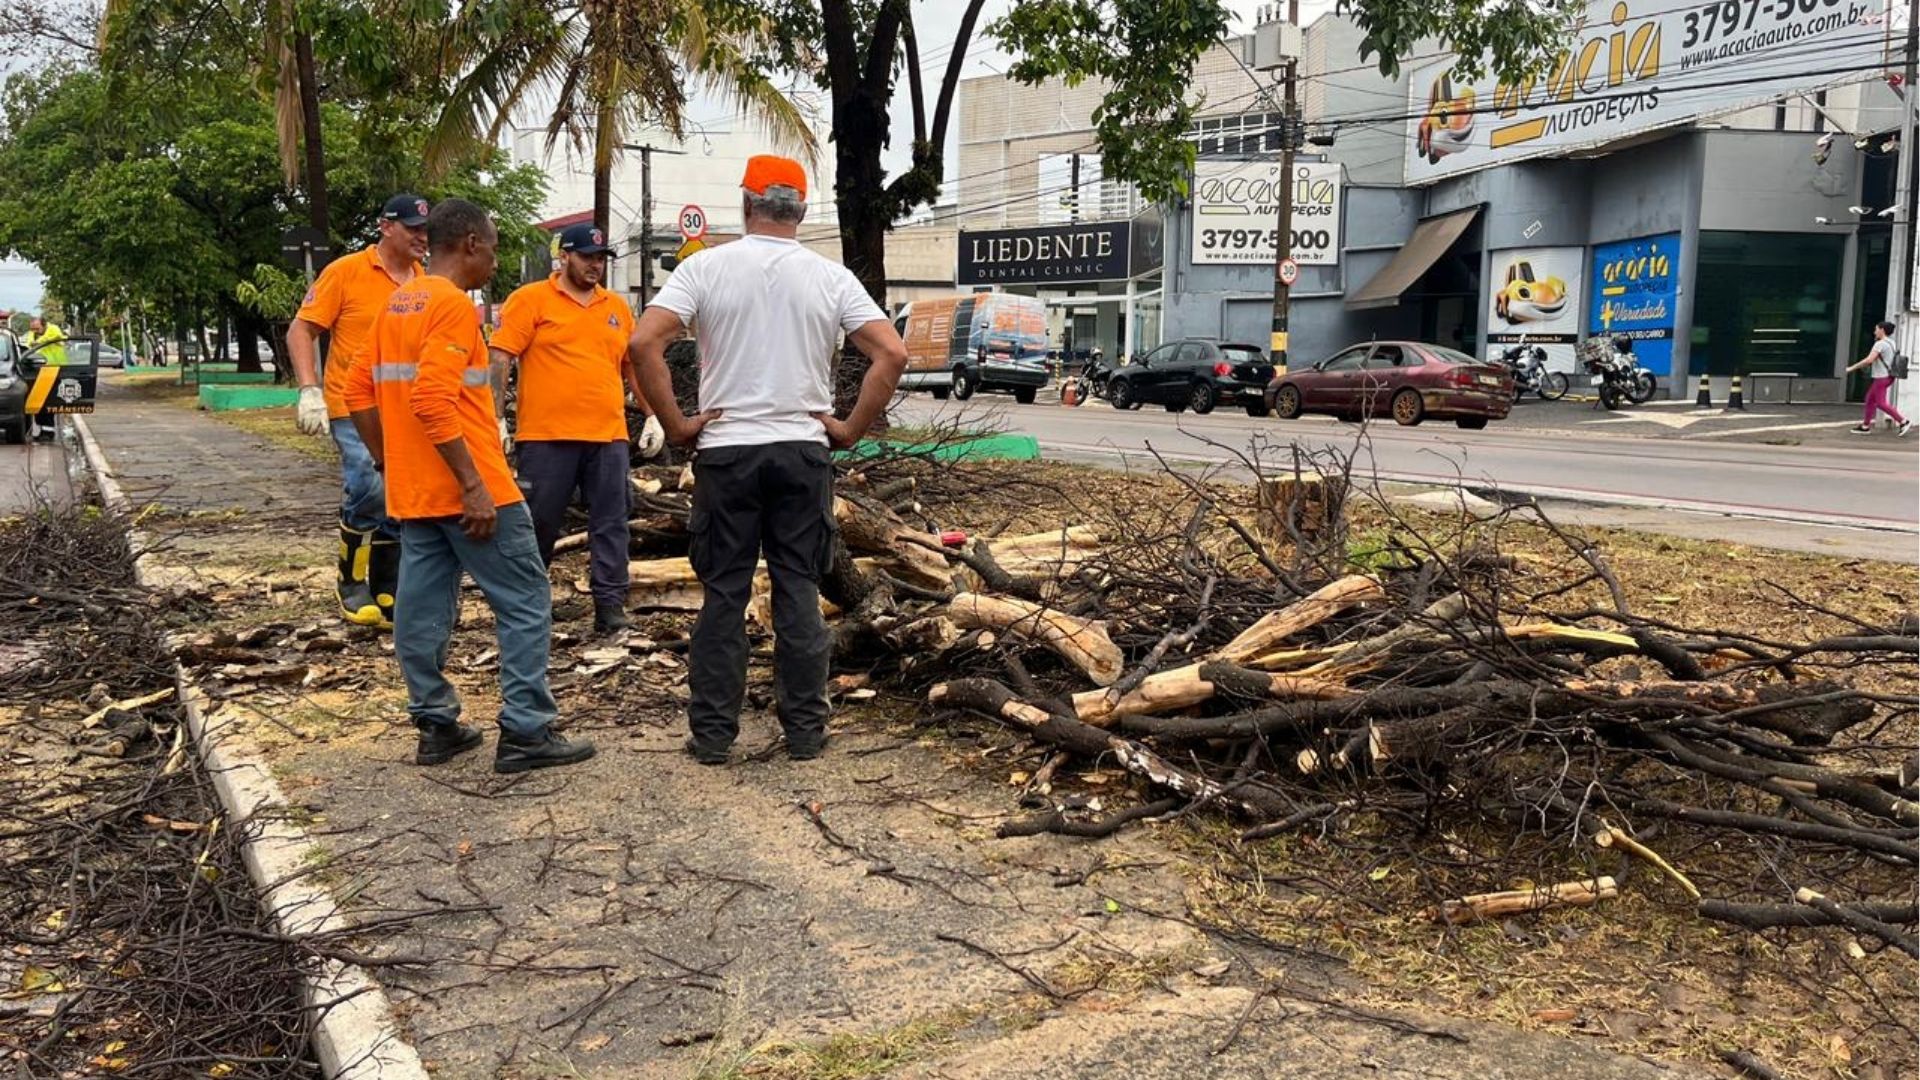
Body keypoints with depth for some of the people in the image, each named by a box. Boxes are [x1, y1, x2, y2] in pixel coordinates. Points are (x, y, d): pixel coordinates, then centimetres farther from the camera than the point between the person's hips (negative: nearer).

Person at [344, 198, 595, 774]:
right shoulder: (452, 304, -13)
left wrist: (388, 463, 20)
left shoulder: (397, 304, 14)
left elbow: (359, 391, 16)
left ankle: (436, 727, 18)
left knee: (423, 609, 11)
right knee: (525, 603, -2)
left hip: (412, 490, 9)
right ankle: (525, 733, 0)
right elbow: (433, 399, -24)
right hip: (465, 491, -9)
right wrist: (474, 485, -24)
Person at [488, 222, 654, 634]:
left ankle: (610, 605, 5)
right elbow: (499, 360, -4)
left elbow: (634, 367, 22)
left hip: (608, 435, 4)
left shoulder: (617, 308, 15)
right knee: (538, 523, 5)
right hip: (546, 436, -4)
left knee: (611, 523, 1)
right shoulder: (530, 299, 1)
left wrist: (653, 416, 15)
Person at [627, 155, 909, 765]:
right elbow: (892, 355, -6)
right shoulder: (829, 278, 1)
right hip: (803, 451, 1)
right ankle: (805, 730, 13)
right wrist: (852, 429, 0)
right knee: (799, 593, 8)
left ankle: (712, 733, 12)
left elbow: (643, 343, -12)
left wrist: (675, 424, -4)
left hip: (726, 451, -1)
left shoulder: (706, 268, -3)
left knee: (723, 595, 7)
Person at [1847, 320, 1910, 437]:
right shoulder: (1890, 343, 13)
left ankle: (1903, 422, -8)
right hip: (1886, 376, 10)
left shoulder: (1880, 344, -16)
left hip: (1882, 377, -10)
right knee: (1870, 400, 14)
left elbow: (1869, 360, -25)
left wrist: (1852, 368, -19)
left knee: (1881, 403, -7)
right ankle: (1865, 426, 17)